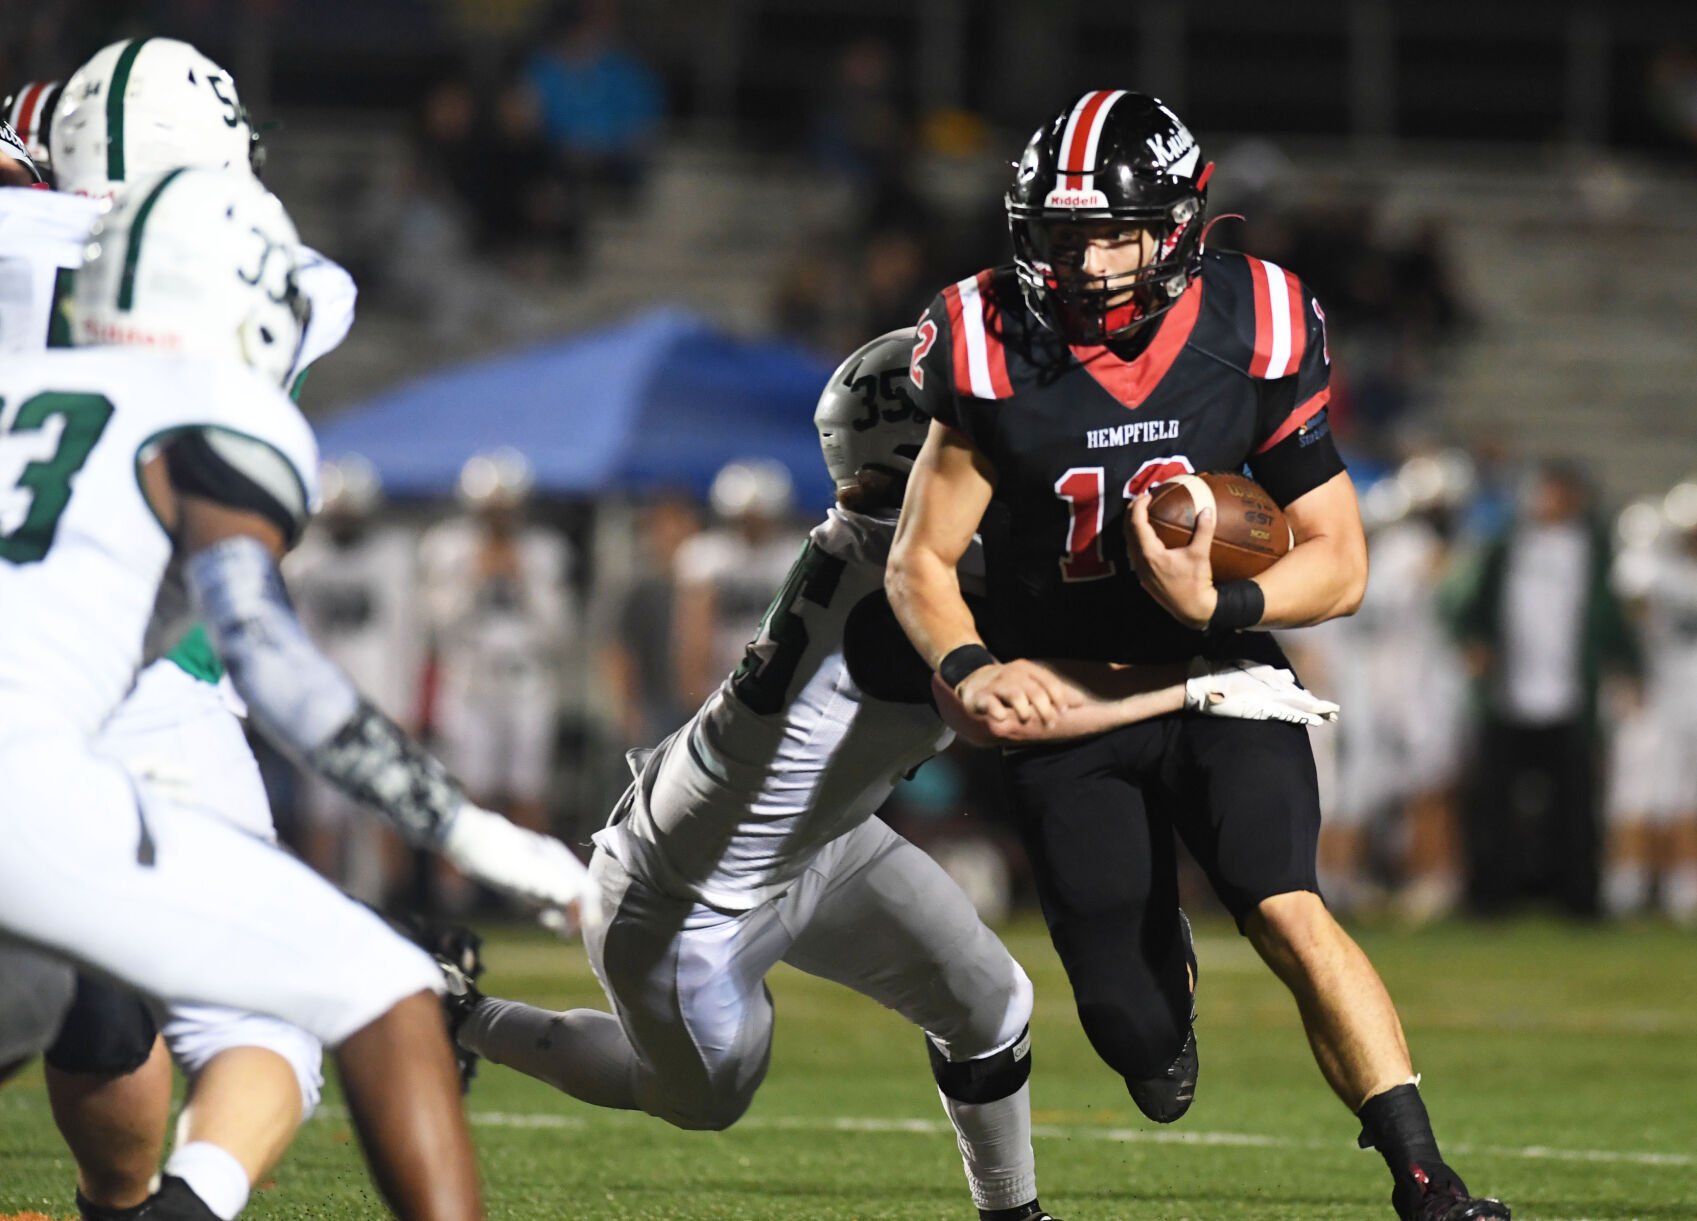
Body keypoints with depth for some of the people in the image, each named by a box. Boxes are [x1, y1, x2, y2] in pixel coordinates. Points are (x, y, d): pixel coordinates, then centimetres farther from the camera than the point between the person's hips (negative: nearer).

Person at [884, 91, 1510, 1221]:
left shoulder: (1255, 339, -13)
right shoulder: (996, 354, -15)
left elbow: (1340, 566, -7)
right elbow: (920, 560, -6)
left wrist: (1218, 606, -26)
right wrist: (969, 668, -26)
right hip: (1065, 700, 0)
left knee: (1288, 914, -24)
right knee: (1139, 1038, 1)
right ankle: (1157, 961, 40)